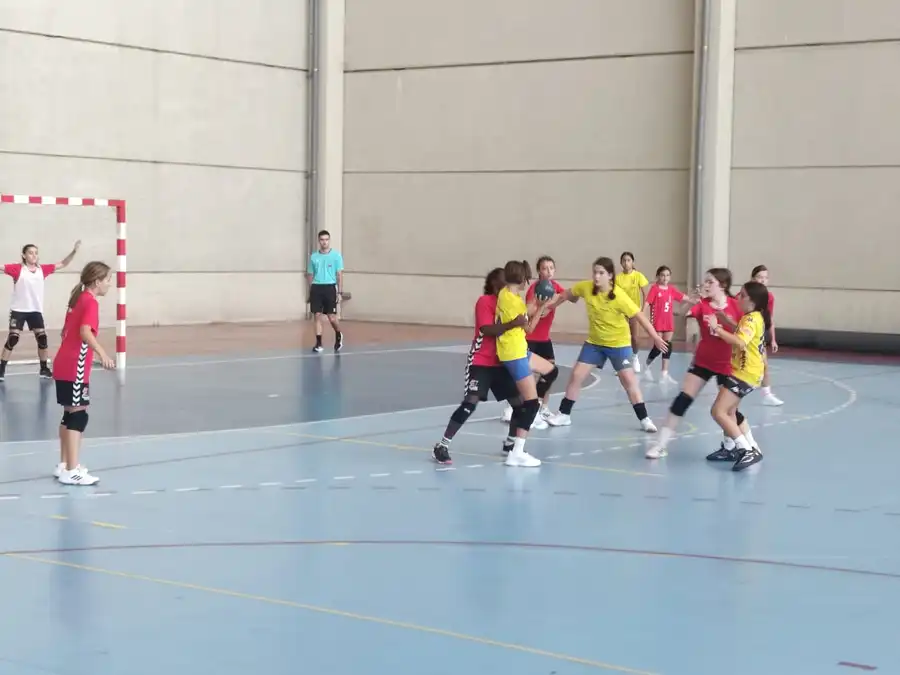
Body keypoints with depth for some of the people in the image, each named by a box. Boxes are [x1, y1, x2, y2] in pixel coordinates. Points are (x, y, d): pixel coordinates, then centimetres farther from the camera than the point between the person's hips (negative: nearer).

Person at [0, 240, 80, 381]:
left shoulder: (42, 269, 4)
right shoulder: (18, 269, -7)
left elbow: (63, 264, 10)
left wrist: (74, 251, 1)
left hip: (35, 310, 4)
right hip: (18, 310, -4)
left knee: (42, 338, 3)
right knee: (12, 339, -6)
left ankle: (44, 369, 19)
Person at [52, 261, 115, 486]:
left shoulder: (78, 299, 14)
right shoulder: (90, 302, -13)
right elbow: (85, 332, -30)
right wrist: (102, 353, -43)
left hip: (64, 366, 10)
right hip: (75, 369, -10)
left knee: (70, 415, 16)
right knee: (79, 415, -8)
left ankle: (64, 465, 23)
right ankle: (71, 472, -9)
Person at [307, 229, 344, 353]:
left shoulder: (336, 255, 1)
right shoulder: (313, 256, 10)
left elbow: (339, 274, 0)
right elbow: (310, 275, 16)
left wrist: (340, 292, -6)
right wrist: (310, 291, 10)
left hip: (329, 288, -3)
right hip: (316, 288, 3)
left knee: (332, 318, -3)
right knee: (318, 316, -1)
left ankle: (338, 336, 25)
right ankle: (318, 343, 4)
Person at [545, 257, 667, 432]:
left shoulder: (619, 296, -28)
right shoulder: (586, 287, -16)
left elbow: (639, 316, -23)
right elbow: (568, 294, 5)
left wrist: (656, 337, -25)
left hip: (619, 343, -4)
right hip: (594, 342, 4)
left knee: (628, 380, -8)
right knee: (576, 376, 3)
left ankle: (644, 419, 2)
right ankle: (564, 415, 15)